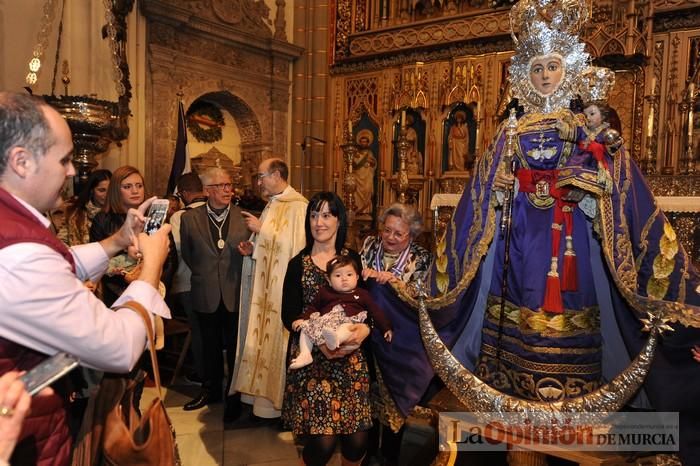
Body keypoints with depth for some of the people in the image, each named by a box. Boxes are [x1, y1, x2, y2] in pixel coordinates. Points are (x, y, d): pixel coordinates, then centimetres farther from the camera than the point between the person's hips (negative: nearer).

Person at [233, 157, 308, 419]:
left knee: (277, 339, -1)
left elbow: (296, 245, -23)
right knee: (263, 338, 12)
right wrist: (252, 249, 2)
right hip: (265, 285, 9)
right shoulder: (272, 205, 14)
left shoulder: (297, 206, -13)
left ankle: (280, 402, 13)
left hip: (283, 287, -8)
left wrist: (261, 228, -16)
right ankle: (264, 394, 25)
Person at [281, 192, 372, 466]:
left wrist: (366, 328, -17)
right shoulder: (298, 264, 2)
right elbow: (289, 316, -2)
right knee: (322, 439, -8)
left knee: (357, 438, 0)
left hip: (350, 356, 2)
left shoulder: (353, 259, 6)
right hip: (311, 356, -1)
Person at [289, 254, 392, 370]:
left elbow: (375, 311, 18)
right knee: (306, 326, -10)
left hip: (348, 321, -4)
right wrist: (302, 319, 10)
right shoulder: (325, 292, 25)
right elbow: (313, 307, 27)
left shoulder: (362, 294, 20)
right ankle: (305, 355, -17)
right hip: (325, 320, 4)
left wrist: (386, 328, 9)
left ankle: (336, 339, -67)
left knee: (347, 327, -37)